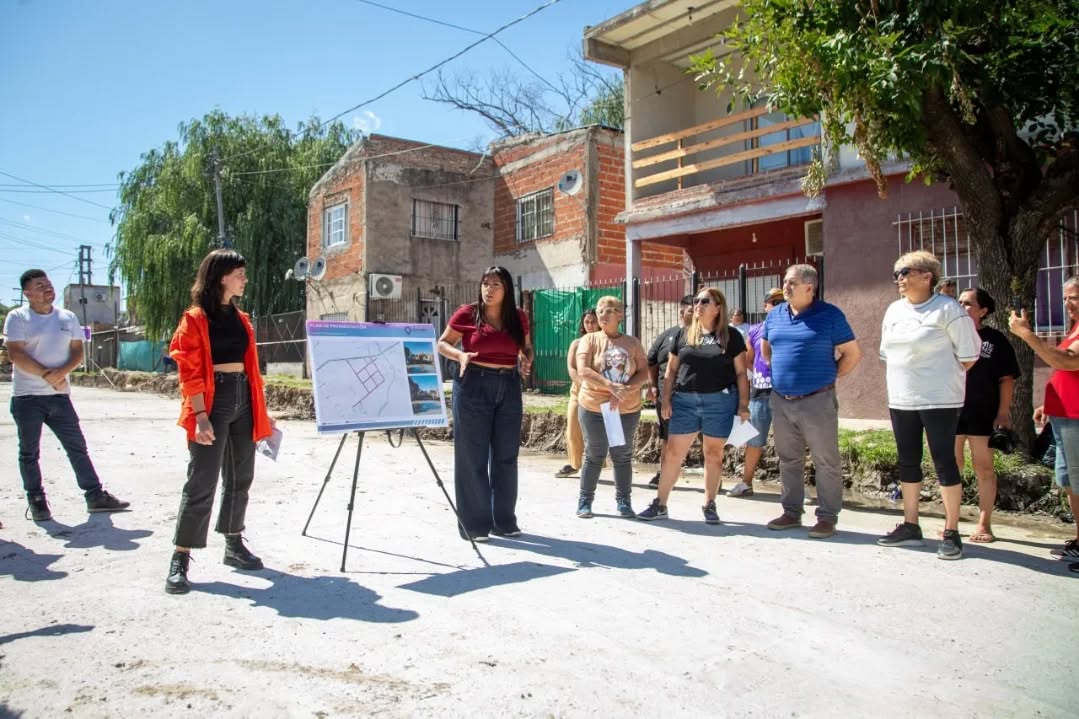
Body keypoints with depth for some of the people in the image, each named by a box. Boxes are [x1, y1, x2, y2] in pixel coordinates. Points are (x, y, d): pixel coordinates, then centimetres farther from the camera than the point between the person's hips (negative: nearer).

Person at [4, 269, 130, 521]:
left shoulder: (68, 317, 10)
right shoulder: (17, 317, -2)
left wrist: (62, 372, -13)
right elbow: (16, 354, -11)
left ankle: (95, 495, 10)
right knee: (29, 453, 5)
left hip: (59, 395, 4)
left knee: (78, 447, 5)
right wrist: (46, 374, -16)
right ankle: (36, 501, 16)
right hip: (27, 396, -3)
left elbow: (77, 351, 6)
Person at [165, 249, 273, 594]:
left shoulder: (241, 318, 15)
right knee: (202, 481, -7)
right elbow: (190, 372, -12)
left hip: (243, 399, 7)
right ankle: (180, 559, 2)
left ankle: (234, 545, 25)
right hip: (213, 401, -7)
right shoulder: (195, 318, -6)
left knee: (240, 476, 13)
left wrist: (262, 410, 15)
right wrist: (200, 415, -20)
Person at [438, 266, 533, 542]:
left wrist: (527, 361, -4)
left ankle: (504, 520, 22)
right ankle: (474, 524, 10)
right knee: (473, 456, 1)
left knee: (506, 456, 9)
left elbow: (526, 348, 18)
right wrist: (460, 355, -17)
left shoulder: (519, 318, 5)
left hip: (509, 387, 4)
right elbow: (442, 343, 3)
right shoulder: (467, 314, -4)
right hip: (473, 385, -4)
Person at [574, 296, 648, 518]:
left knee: (623, 456, 8)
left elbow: (644, 373, -2)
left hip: (628, 410, 2)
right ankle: (585, 501, 16)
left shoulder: (632, 343, 5)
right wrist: (612, 387, -27)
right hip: (593, 408, -2)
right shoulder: (589, 340, -1)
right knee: (594, 455, 5)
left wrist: (625, 391, -19)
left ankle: (623, 501, 19)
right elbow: (583, 370, -15)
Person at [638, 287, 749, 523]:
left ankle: (709, 505, 20)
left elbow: (741, 373, 3)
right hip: (685, 400, 2)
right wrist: (666, 399, 4)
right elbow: (671, 370, 12)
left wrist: (743, 404, -4)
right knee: (673, 452, 2)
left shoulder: (731, 336, 3)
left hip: (720, 401, -2)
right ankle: (660, 504, 10)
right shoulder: (683, 335, 10)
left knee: (714, 453, 7)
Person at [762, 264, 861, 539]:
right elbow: (765, 347, 25)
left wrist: (831, 376, -1)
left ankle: (827, 517, 12)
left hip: (817, 401, -5)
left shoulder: (829, 315, -6)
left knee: (826, 462, 2)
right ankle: (791, 512, 25)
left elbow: (853, 353, -3)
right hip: (780, 401, 5)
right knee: (788, 460, 13)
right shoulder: (775, 315, 9)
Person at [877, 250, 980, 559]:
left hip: (939, 401, -6)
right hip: (900, 400, 7)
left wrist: (942, 378, 1)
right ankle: (910, 526, 21)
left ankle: (951, 533, 6)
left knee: (944, 462, -2)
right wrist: (899, 382, 12)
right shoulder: (894, 310, 10)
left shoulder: (948, 309, -9)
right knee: (907, 462, 11)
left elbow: (968, 355, -6)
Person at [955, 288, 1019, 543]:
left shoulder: (995, 340, 2)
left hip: (982, 416, -2)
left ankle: (984, 525, 12)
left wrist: (1003, 412, -7)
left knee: (984, 468, 4)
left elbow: (1007, 379, 0)